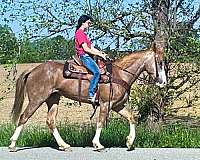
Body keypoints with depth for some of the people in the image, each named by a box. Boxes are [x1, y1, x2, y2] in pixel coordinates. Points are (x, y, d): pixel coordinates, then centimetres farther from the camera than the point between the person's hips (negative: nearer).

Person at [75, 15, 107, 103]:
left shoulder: (84, 33, 22)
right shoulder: (80, 33, -10)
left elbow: (91, 48, 20)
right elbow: (86, 49, -17)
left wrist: (102, 53, 6)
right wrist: (100, 54, -14)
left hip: (87, 57, 11)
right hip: (84, 56, -11)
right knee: (97, 72, -27)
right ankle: (91, 95, -30)